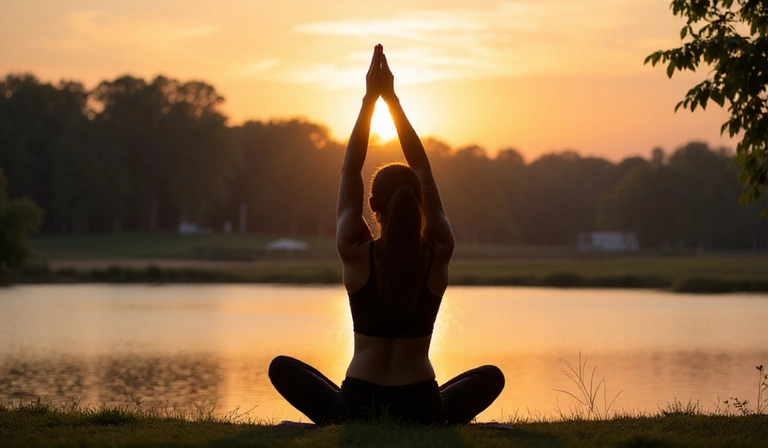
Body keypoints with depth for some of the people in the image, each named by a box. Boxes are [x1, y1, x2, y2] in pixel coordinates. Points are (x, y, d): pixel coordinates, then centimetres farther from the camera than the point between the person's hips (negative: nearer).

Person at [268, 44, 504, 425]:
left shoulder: (356, 254, -9)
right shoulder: (438, 255, -6)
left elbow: (349, 172, 3)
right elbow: (423, 170, 4)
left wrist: (369, 99, 5)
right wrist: (392, 98, 6)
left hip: (355, 408, 0)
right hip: (421, 410, 1)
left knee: (281, 367, 27)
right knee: (491, 376, 30)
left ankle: (332, 426, 2)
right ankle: (439, 430, 4)